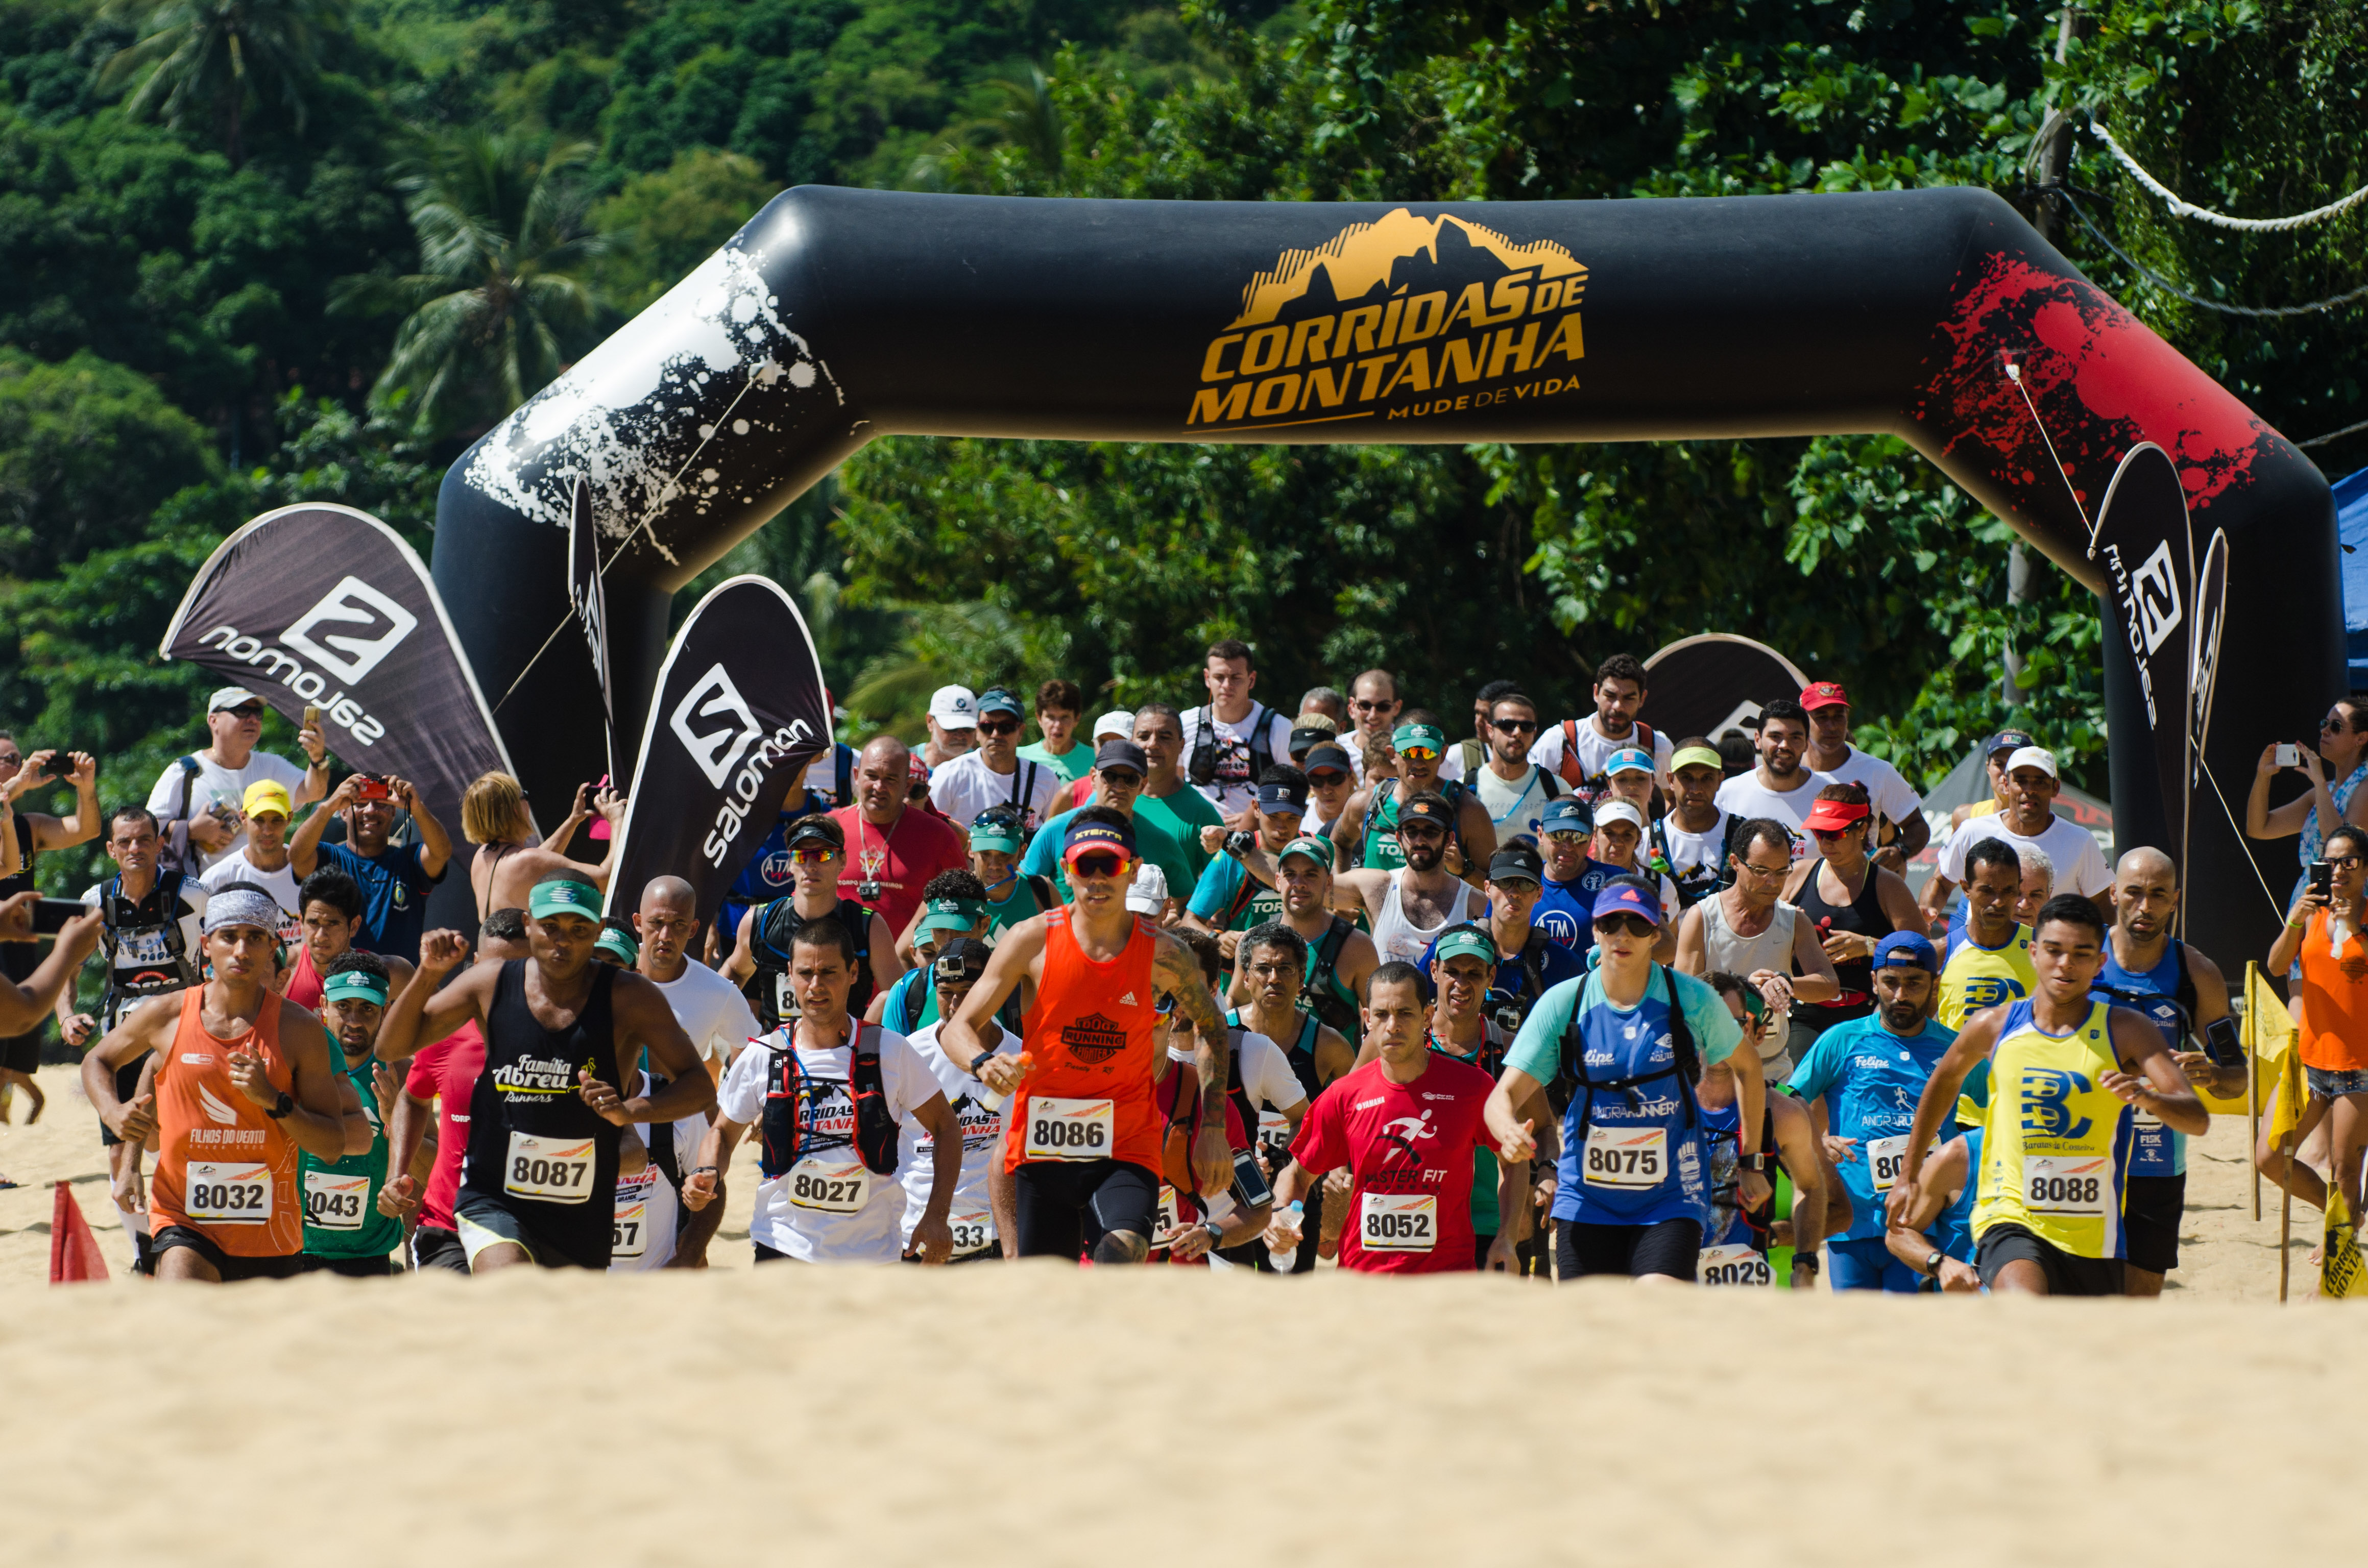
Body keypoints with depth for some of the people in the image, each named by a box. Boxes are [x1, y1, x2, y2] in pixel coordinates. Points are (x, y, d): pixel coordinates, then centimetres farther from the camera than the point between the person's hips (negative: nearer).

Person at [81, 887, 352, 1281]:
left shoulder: (299, 1030, -3)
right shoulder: (166, 1016, -1)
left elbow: (333, 1145, -4)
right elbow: (97, 1061, 19)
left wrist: (274, 1101, -20)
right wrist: (112, 1112, -2)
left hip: (269, 1229, 2)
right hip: (184, 1221, -2)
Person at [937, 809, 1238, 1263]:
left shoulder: (1163, 954, -4)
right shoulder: (1033, 940, -4)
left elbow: (1210, 1025, 15)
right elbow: (957, 1029, -4)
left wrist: (1213, 1128, 11)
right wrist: (984, 1064, -28)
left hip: (1127, 1150, -1)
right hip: (1041, 1147, 1)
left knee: (1123, 1256, -29)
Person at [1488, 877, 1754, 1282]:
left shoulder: (1693, 999, -6)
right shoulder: (1562, 1003, -5)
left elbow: (1747, 1067, 12)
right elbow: (1504, 1095, -7)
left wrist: (1751, 1158, 13)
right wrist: (1509, 1132, -31)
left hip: (1672, 1198, -2)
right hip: (1587, 1198, 2)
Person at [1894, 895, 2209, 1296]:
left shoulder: (2127, 1032, -2)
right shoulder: (1994, 1028, 2)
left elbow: (2198, 1119, -11)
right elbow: (1944, 1082, 24)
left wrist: (2148, 1099, -34)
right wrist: (1908, 1175, 31)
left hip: (2092, 1235, 2)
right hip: (2009, 1218, -2)